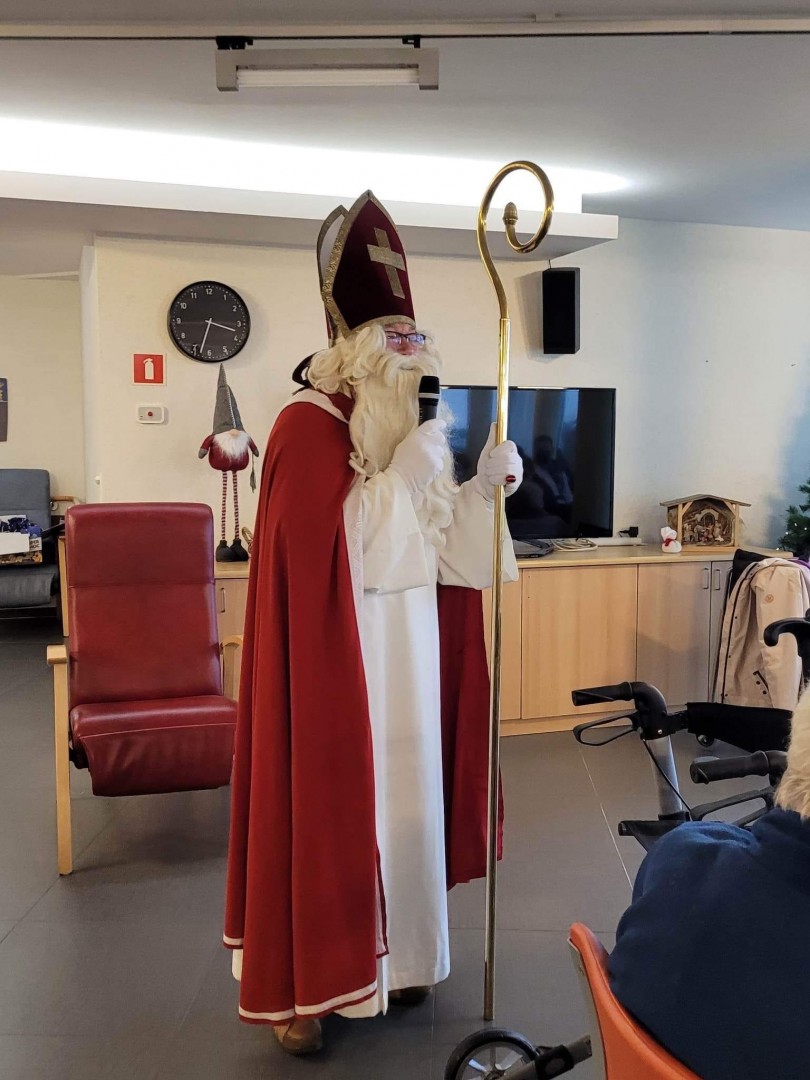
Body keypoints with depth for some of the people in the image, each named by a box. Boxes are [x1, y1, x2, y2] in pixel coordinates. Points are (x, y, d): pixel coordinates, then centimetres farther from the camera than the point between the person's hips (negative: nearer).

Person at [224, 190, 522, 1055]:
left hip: (406, 653, 8)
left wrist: (484, 487, -3)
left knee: (402, 794, 14)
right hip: (335, 659, -7)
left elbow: (435, 546, 11)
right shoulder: (305, 428, -11)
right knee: (329, 803, -1)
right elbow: (336, 541, -21)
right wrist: (408, 471, -21)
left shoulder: (404, 438, 12)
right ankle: (304, 983, 15)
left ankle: (392, 956, 31)